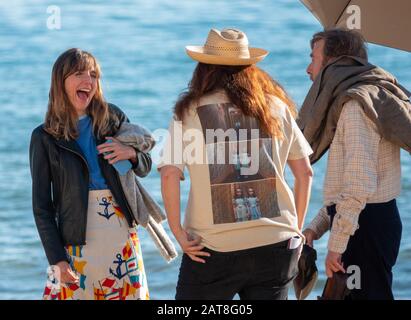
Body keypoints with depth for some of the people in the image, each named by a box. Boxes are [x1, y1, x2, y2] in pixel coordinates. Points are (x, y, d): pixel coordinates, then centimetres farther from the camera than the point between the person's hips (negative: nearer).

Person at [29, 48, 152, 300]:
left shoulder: (113, 117, 5)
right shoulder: (45, 137, -1)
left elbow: (145, 167, 15)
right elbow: (42, 206, -1)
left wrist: (131, 154, -8)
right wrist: (56, 259, -8)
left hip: (123, 235, 2)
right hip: (77, 240, -2)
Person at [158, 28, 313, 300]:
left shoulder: (190, 112, -1)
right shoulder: (277, 107, 7)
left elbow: (170, 175, -12)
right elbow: (305, 173, 9)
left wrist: (177, 231, -6)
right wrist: (296, 229, 15)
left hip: (212, 248, -2)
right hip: (275, 245, 2)